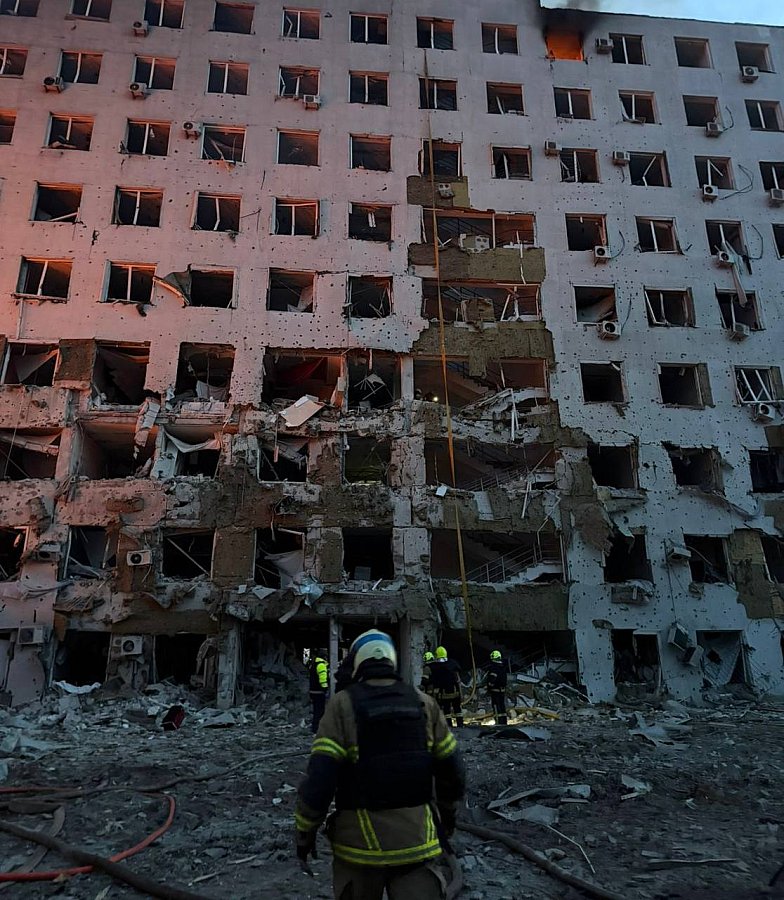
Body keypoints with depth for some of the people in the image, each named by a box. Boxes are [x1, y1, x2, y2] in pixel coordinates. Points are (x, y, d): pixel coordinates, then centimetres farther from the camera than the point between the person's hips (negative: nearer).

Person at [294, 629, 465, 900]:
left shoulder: (343, 705, -10)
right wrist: (447, 814, 22)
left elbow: (319, 779, -14)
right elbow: (452, 771, 5)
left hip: (360, 841, -1)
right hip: (416, 840, 2)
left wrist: (305, 832, 0)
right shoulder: (424, 703, -1)